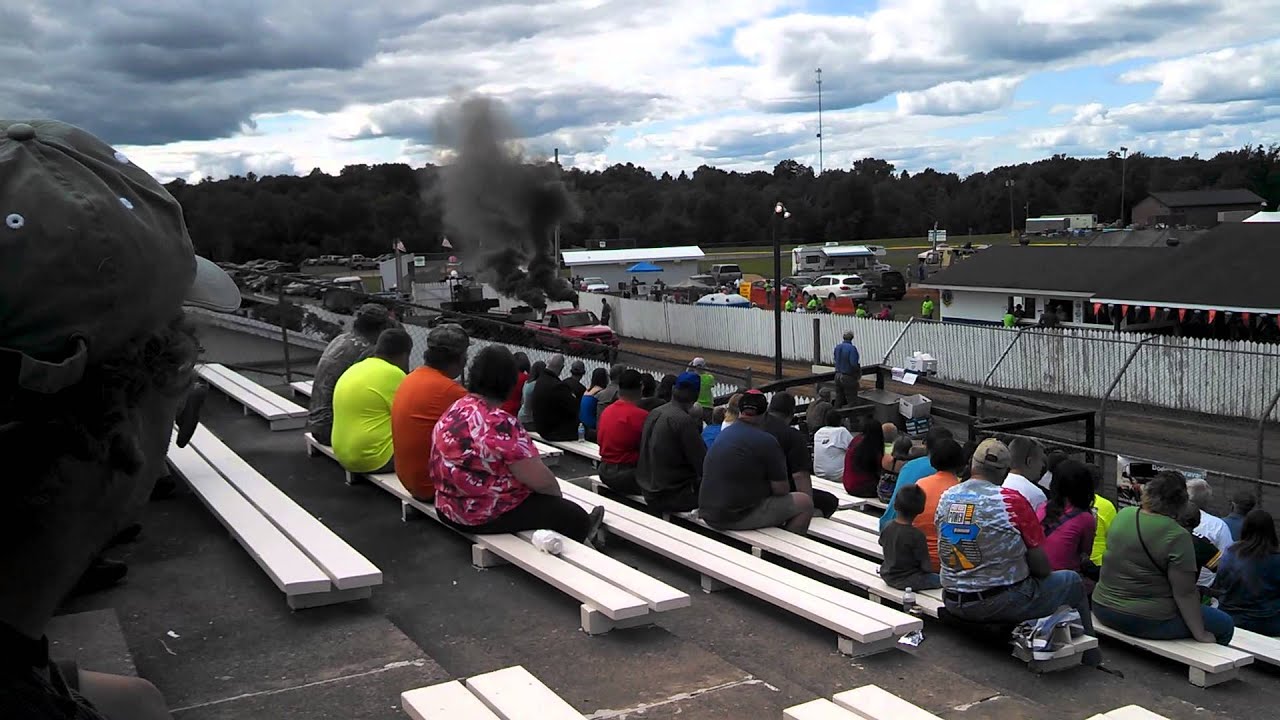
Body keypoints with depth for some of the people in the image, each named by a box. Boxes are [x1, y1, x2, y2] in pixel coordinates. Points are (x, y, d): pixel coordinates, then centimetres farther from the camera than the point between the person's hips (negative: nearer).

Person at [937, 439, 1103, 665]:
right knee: (1072, 582, 16)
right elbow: (1040, 566, -10)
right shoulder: (1011, 500, -16)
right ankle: (1089, 659, 28)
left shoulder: (946, 498, 1)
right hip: (1002, 604, -6)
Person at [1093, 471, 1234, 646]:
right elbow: (1185, 593, -18)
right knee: (1224, 625, 11)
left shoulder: (1122, 515, 0)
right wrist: (1199, 634, -8)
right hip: (1147, 622, -7)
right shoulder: (1177, 537, -18)